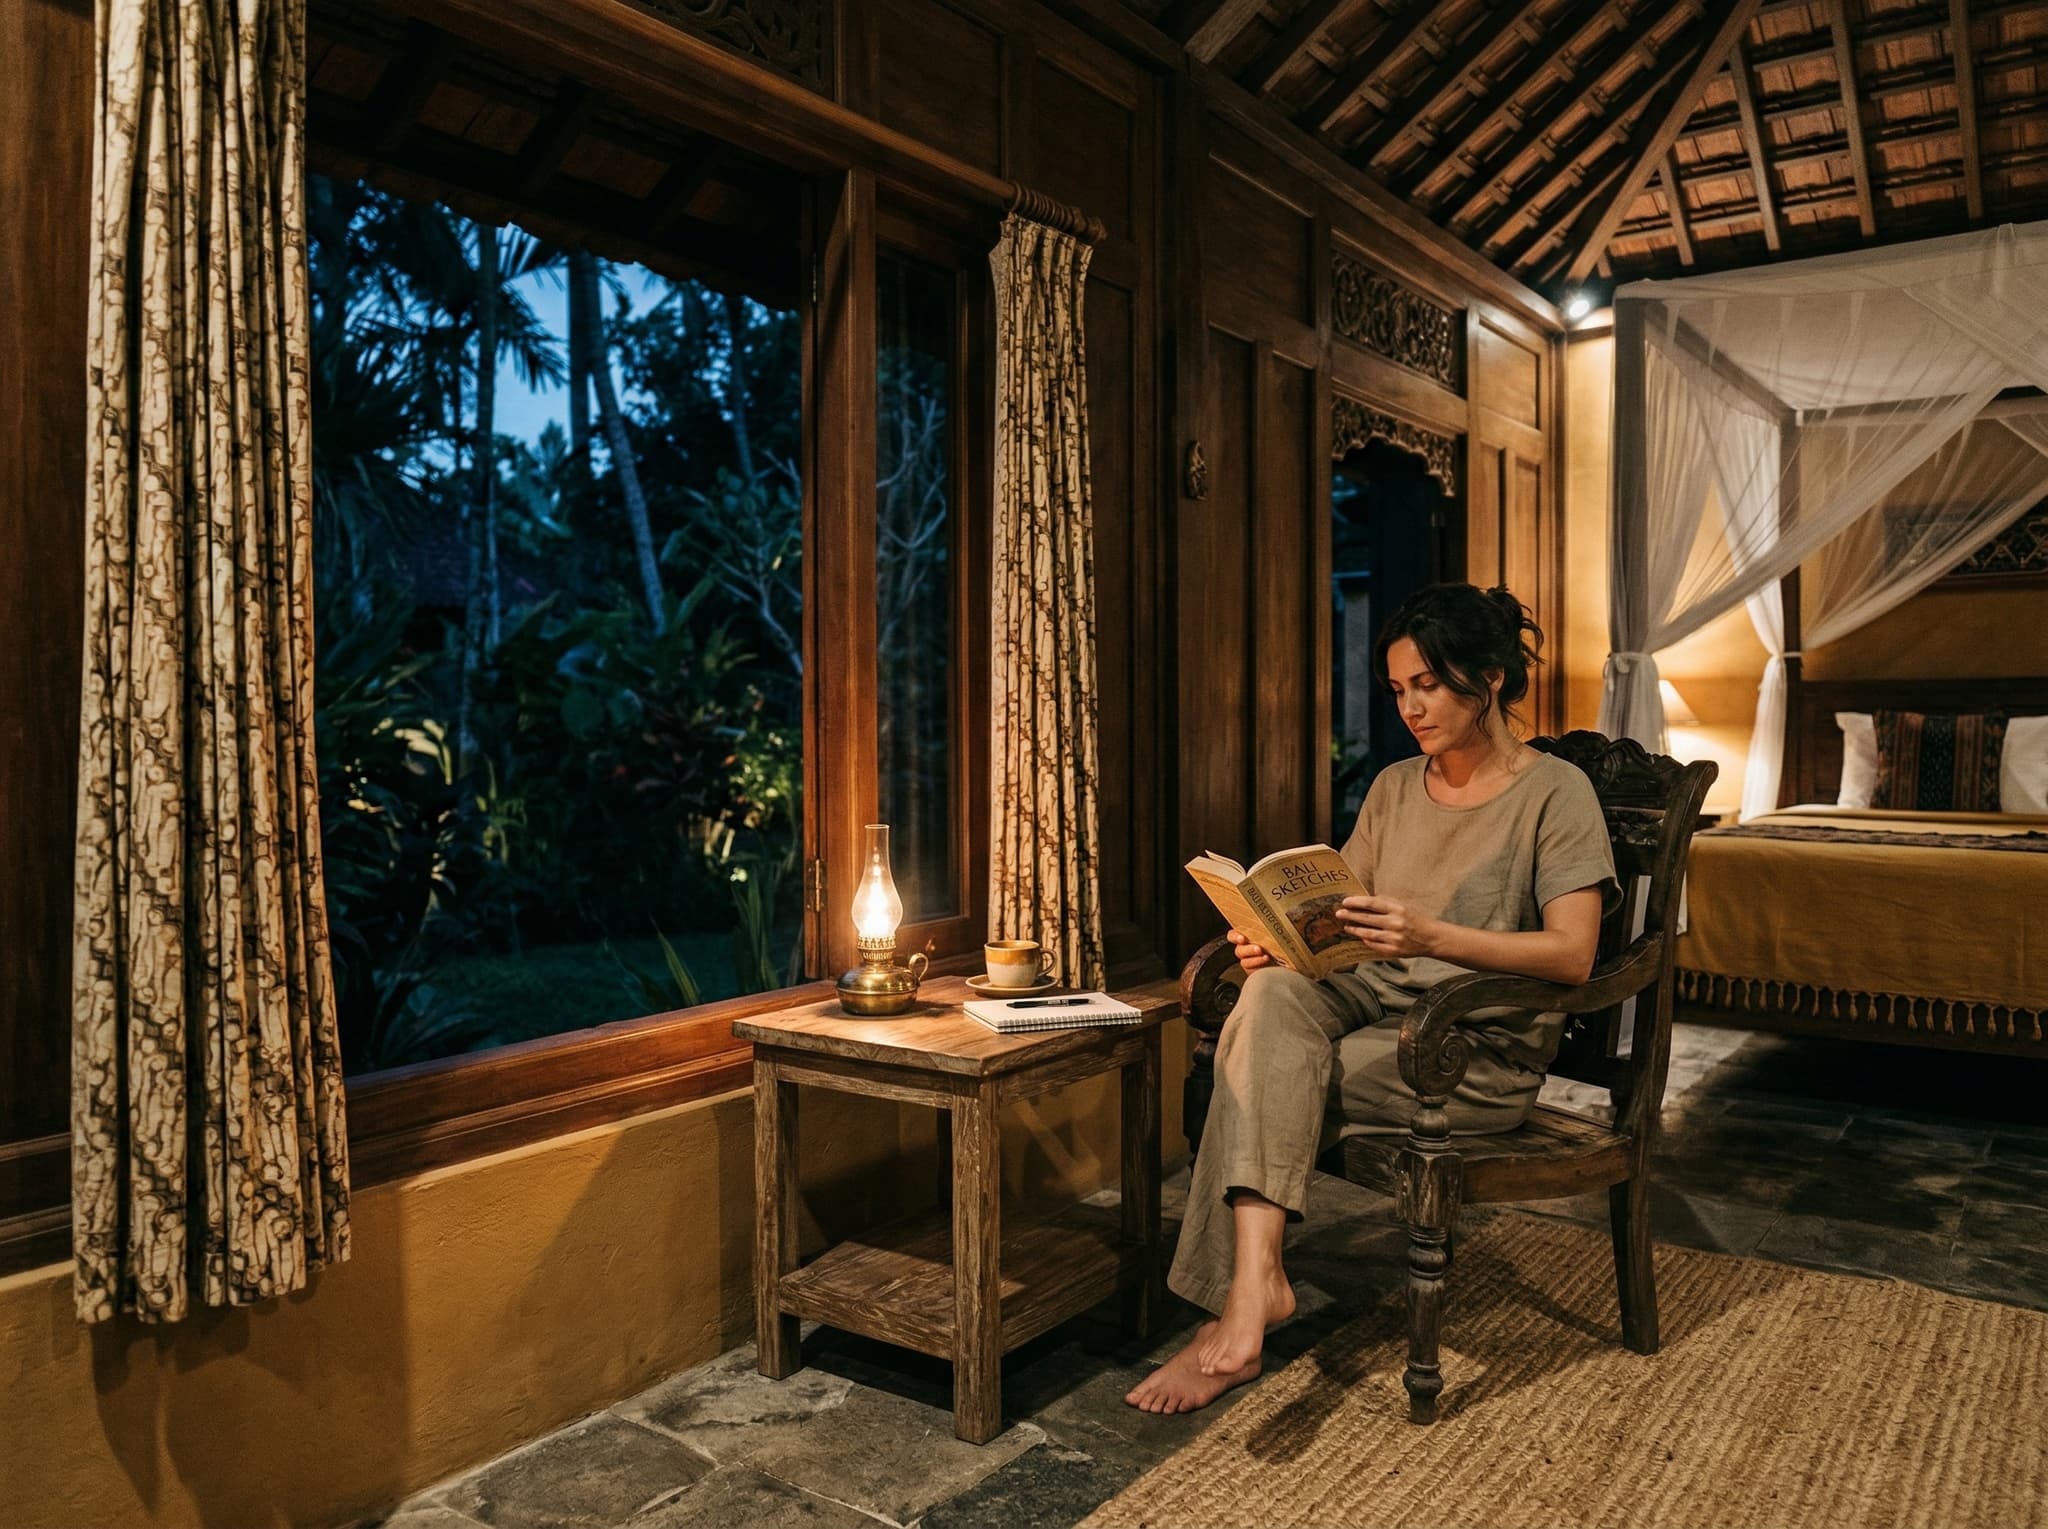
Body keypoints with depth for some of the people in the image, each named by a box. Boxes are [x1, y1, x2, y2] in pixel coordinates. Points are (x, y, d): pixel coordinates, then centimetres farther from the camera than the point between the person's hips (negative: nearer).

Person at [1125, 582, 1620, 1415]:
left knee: (1265, 1083, -26)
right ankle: (1256, 1280, -37)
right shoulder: (1395, 787, 16)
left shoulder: (1555, 793, -3)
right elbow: (1336, 917, 14)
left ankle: (1240, 1301, -18)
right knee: (1273, 991, -30)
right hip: (1375, 1002, 5)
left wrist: (1431, 937, -29)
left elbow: (1572, 955, -15)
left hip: (1483, 1046, -5)